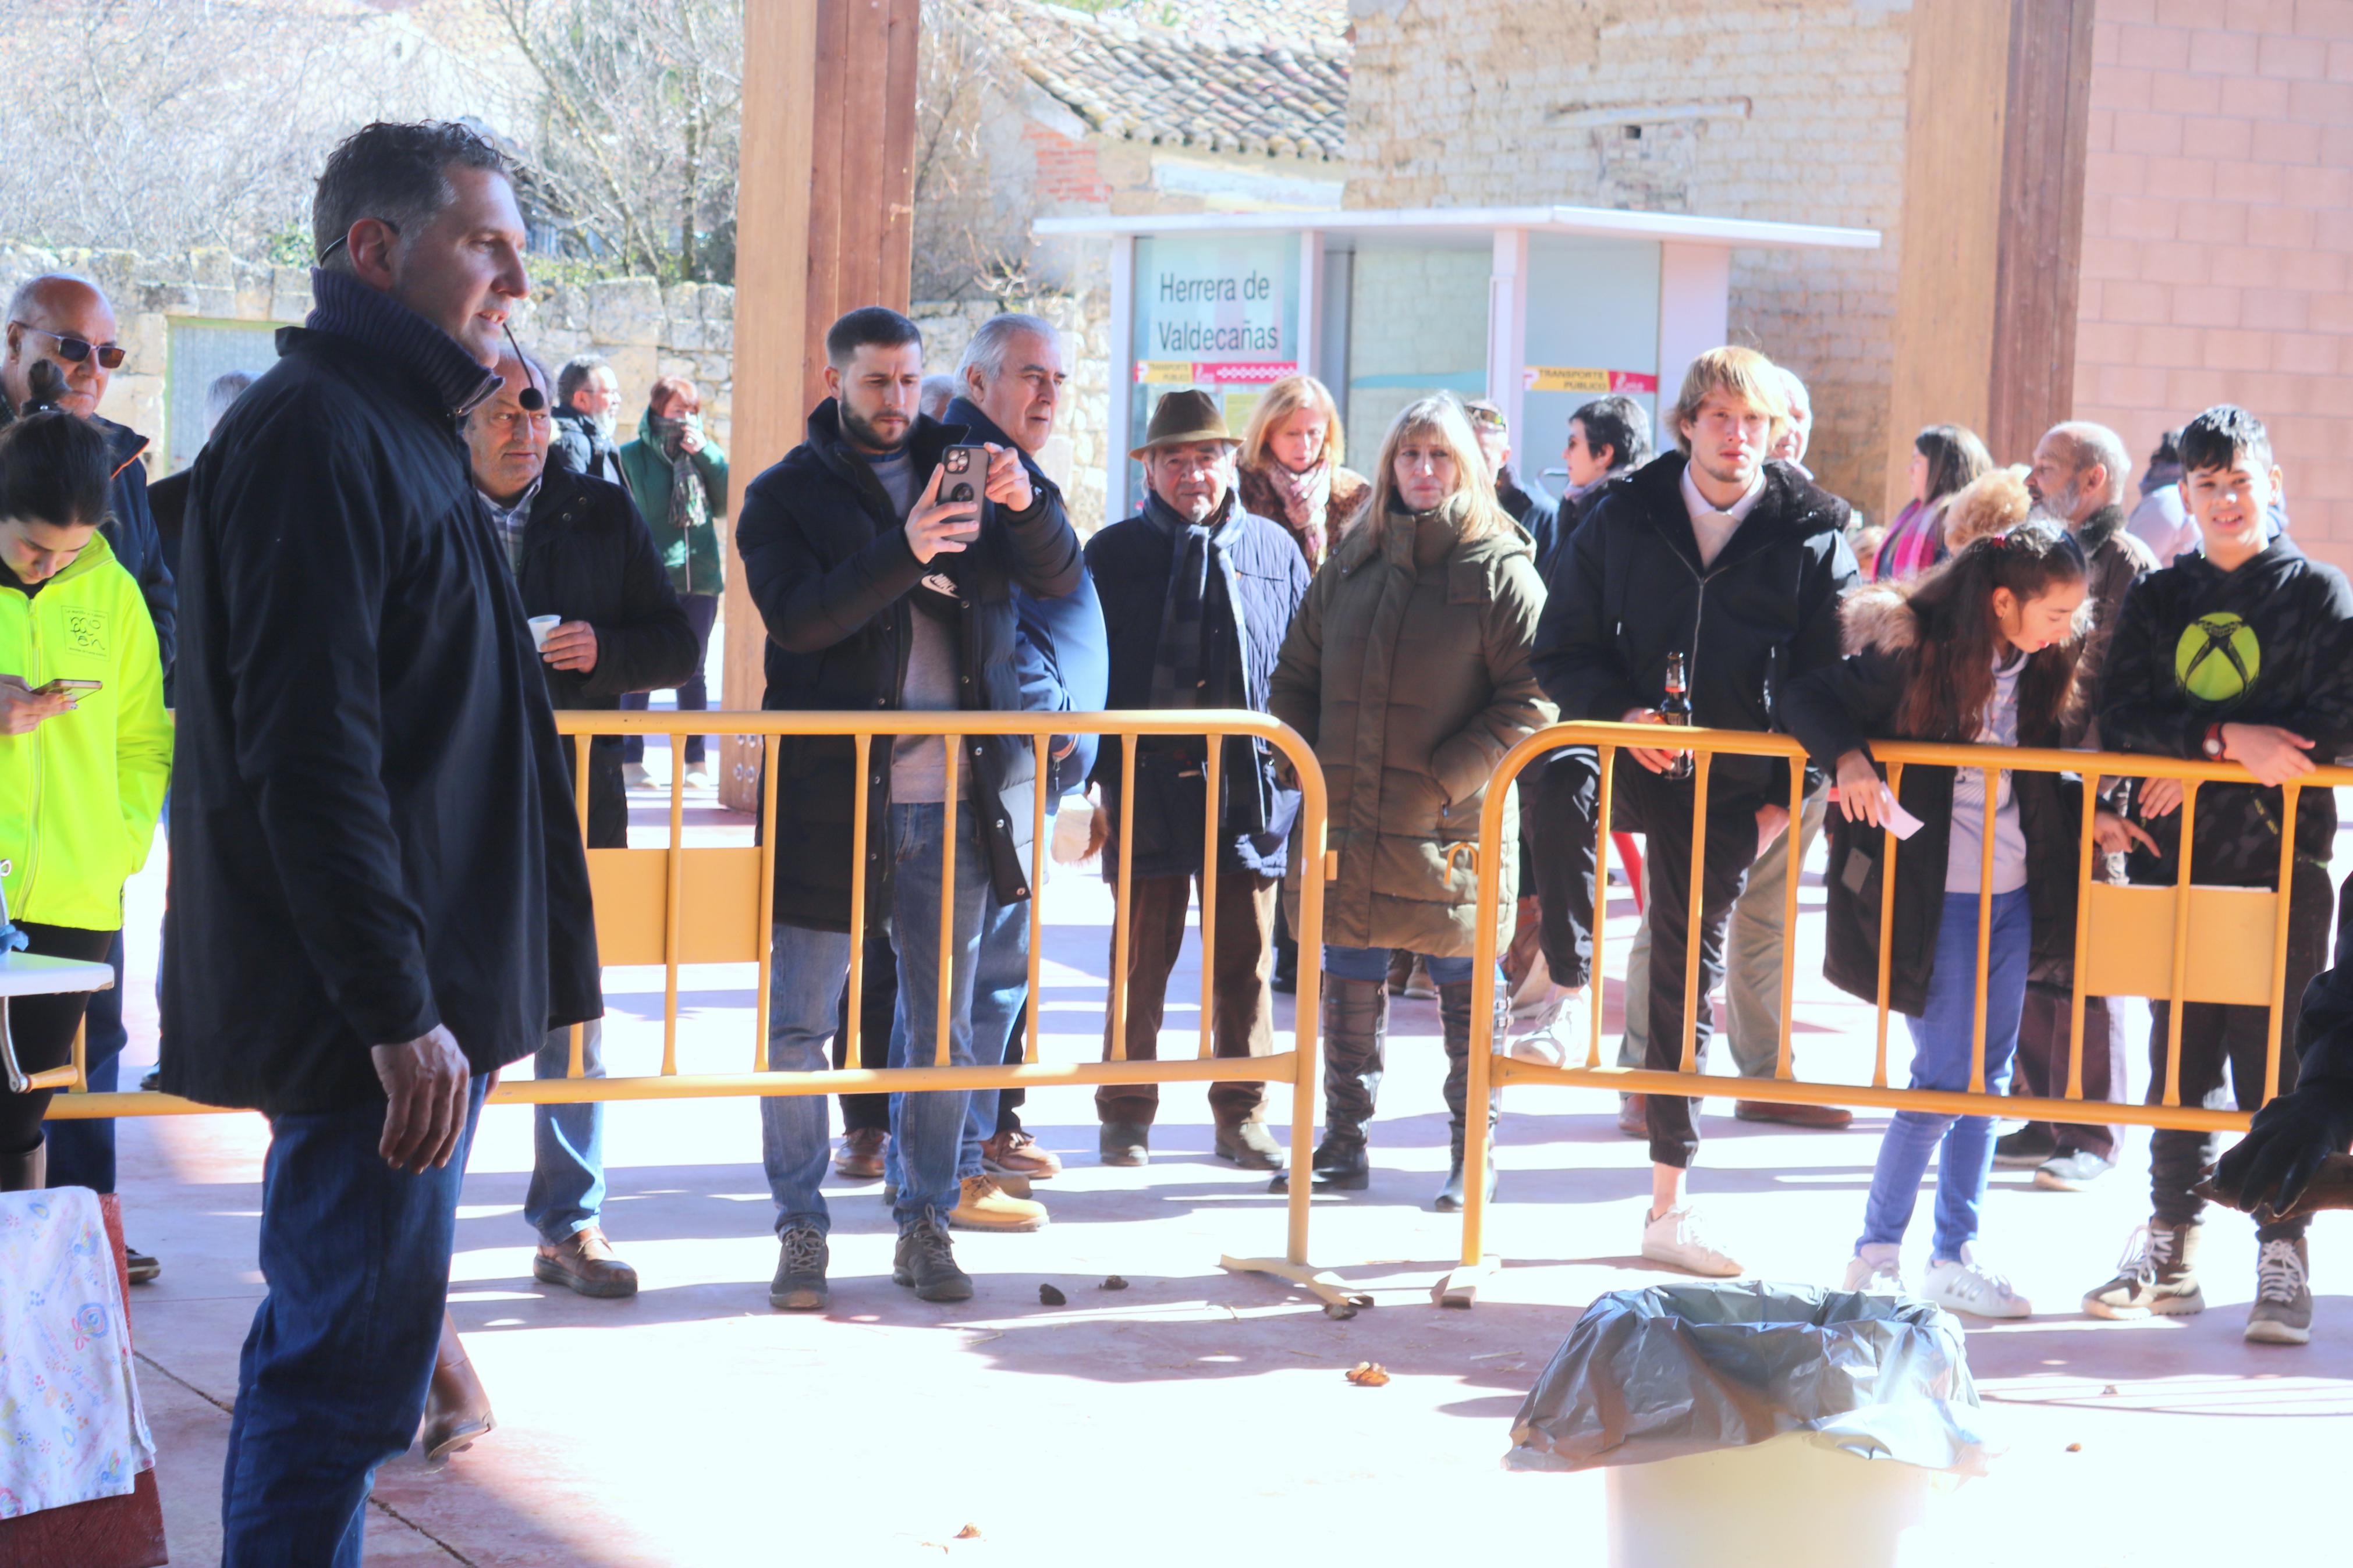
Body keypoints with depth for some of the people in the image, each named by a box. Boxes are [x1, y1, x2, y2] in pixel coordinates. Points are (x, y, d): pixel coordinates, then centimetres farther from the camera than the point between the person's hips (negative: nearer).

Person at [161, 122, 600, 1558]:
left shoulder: (390, 429, 19)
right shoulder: (319, 435, -14)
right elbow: (308, 752, -22)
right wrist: (398, 1008, -24)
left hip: (407, 1003, 11)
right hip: (374, 1007, -11)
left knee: (342, 1351, 15)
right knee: (348, 1371, -6)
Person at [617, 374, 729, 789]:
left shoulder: (703, 453, 10)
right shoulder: (633, 456, 0)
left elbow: (726, 504, 0)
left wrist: (706, 455, -8)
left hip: (701, 579, 3)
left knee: (693, 672, 8)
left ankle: (695, 760, 14)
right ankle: (630, 759, 5)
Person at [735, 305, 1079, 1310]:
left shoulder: (959, 468, 11)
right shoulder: (787, 495, 2)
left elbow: (1058, 580, 4)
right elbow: (796, 616, -15)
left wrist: (1027, 507, -17)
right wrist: (906, 551, -27)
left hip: (952, 795, 3)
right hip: (830, 796, -3)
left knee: (943, 1022, 9)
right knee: (799, 1024, 1)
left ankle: (925, 1223, 19)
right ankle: (800, 1228, 12)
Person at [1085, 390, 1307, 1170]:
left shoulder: (1274, 550, 9)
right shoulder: (1113, 554, 5)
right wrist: (1091, 783, -2)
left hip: (1251, 782, 1)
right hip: (1148, 783, -1)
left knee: (1247, 959, 6)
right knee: (1141, 955, 3)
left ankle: (1243, 1115, 16)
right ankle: (1126, 1114, 13)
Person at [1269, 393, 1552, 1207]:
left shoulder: (1500, 568, -3)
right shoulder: (1352, 561, 12)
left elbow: (1531, 699, -9)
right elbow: (1296, 676, 17)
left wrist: (1447, 778, -15)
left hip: (1453, 826, -4)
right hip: (1349, 819, 4)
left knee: (1467, 987, 4)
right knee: (1348, 985, 9)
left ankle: (1473, 1154, 13)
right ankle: (1342, 1144, 19)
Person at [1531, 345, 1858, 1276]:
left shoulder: (1813, 538, 0)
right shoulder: (1623, 519, 1)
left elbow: (1830, 679, 3)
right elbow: (1561, 650, 3)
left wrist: (1785, 792, -5)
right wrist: (1620, 713, -15)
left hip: (1732, 785, -1)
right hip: (1627, 755, 1)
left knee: (1689, 972, 4)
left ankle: (1668, 1204, 12)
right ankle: (1566, 986, -18)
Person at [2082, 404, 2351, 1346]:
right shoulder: (2158, 599, 12)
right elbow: (2121, 716, -1)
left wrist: (2202, 767, -12)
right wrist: (2228, 738, -17)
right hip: (2176, 859, 3)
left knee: (2275, 1062, -6)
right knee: (2178, 1056, 8)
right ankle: (2171, 1249, 17)